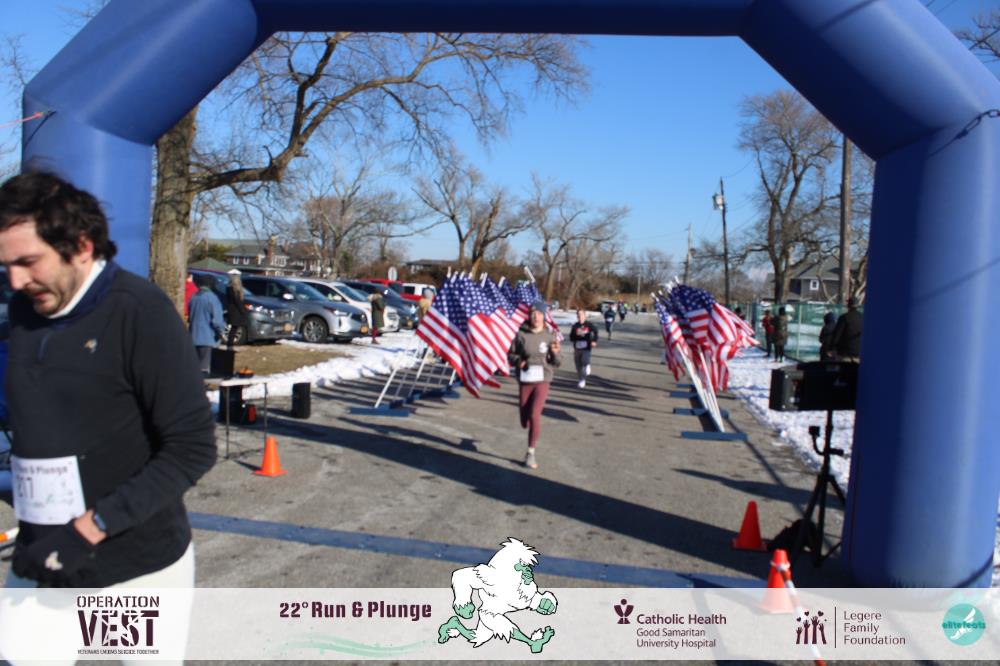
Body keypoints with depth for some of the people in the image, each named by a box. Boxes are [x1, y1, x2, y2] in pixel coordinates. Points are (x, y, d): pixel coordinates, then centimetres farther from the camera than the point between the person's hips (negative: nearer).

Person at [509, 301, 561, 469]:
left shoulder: (550, 336, -4)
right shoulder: (521, 334, -5)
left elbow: (556, 363, 1)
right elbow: (511, 354, 6)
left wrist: (555, 353, -20)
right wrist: (518, 361, -15)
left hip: (542, 381, -1)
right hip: (524, 381, 1)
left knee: (534, 415, -17)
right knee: (524, 422, 8)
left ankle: (531, 453, -1)